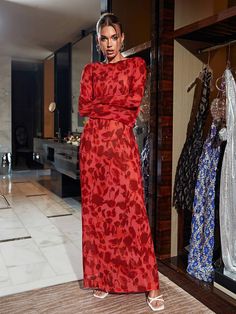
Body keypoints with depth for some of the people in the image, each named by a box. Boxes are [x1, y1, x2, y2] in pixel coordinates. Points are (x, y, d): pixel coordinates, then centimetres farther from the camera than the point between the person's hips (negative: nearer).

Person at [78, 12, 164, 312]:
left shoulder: (136, 64, 10)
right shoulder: (91, 69, 16)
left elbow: (134, 100, -4)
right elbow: (83, 107, 5)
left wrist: (100, 105, 2)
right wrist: (119, 106, 1)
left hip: (121, 142, -3)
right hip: (93, 142, 3)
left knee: (131, 207, -5)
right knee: (96, 208, 4)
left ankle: (150, 285, 5)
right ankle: (102, 277, 18)